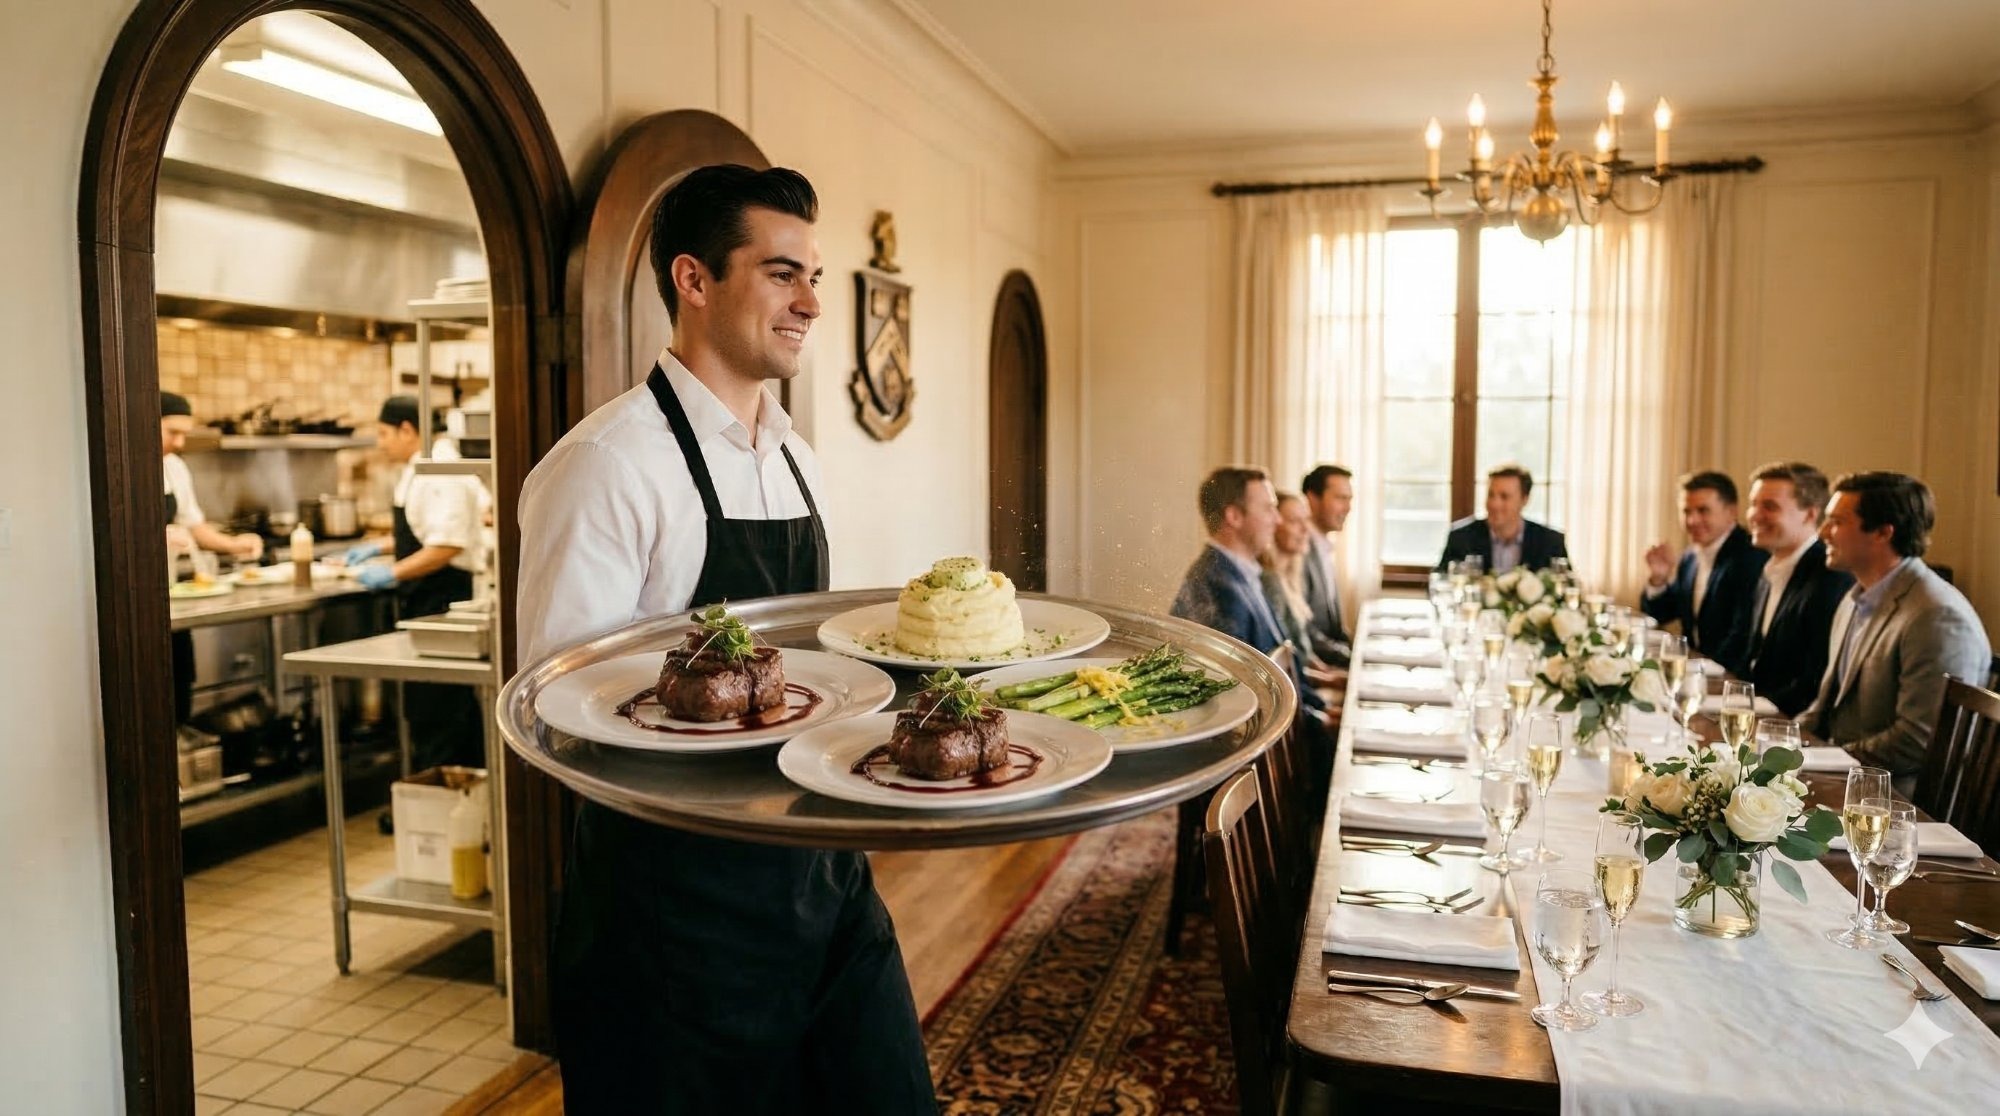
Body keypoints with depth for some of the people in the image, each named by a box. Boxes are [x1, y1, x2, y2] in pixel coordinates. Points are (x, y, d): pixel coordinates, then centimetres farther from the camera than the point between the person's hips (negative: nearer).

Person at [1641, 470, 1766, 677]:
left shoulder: (1752, 557, -14)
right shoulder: (1689, 558, 9)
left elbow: (1745, 635, -21)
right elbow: (1657, 615, 15)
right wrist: (1657, 579, -2)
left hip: (1731, 678, -7)